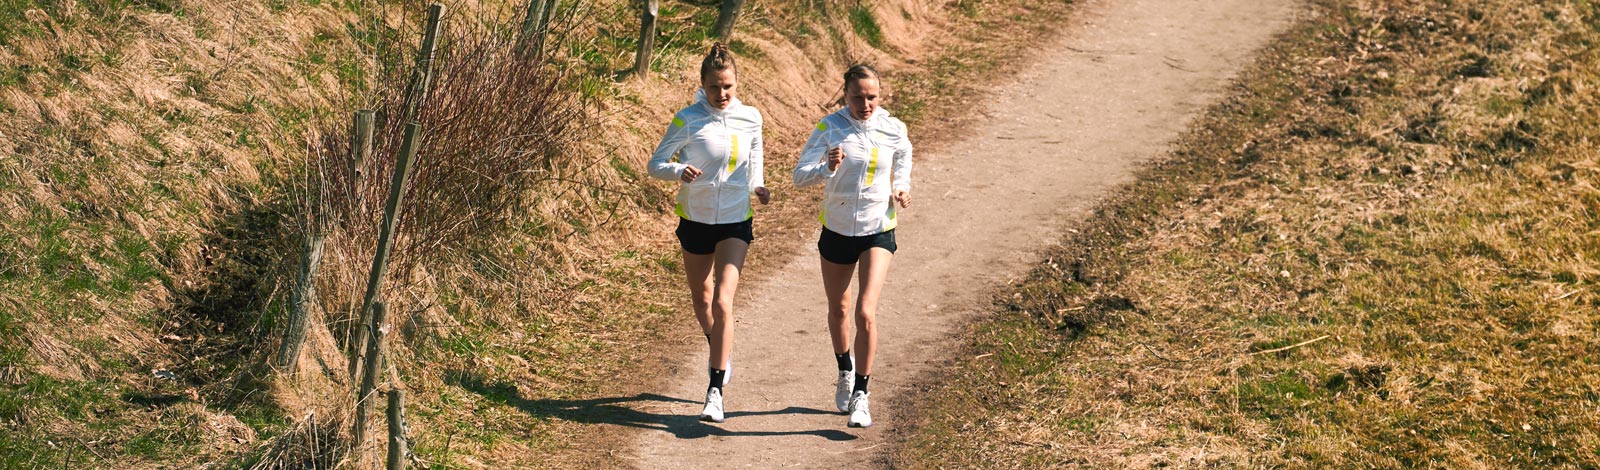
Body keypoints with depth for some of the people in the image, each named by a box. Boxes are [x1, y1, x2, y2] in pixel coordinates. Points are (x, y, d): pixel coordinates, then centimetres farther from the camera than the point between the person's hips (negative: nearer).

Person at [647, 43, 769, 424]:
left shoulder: (750, 118, -4)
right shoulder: (688, 120, -12)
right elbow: (656, 164, -8)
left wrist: (757, 186, -2)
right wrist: (680, 171, -29)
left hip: (736, 222, -1)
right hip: (695, 219, 1)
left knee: (723, 302, -15)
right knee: (701, 298, 18)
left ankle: (715, 392, -14)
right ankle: (720, 349, 50)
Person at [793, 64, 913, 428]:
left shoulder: (893, 131, -7)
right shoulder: (830, 128, -11)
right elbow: (800, 176, -16)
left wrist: (900, 192, -7)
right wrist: (827, 169, -36)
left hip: (878, 232, -1)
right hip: (837, 231, 1)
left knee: (866, 314, -15)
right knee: (838, 309, 18)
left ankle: (860, 395, -4)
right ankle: (845, 371, 46)